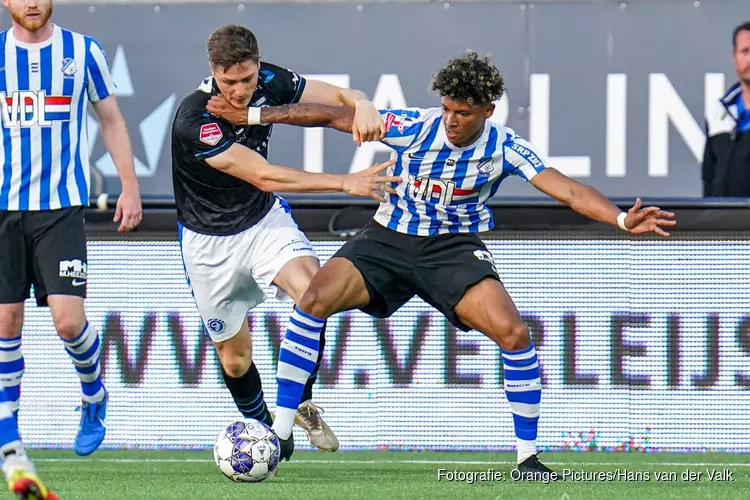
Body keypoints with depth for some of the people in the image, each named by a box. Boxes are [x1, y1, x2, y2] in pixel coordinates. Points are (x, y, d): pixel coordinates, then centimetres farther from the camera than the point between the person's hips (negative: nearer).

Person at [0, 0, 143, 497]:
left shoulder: (82, 51, 3)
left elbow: (111, 120, 13)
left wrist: (130, 186, 9)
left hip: (62, 207, -1)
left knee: (68, 318, -12)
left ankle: (94, 397, 19)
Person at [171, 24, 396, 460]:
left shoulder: (269, 82, -14)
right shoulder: (194, 120, -30)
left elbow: (338, 96, -8)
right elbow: (263, 176, -31)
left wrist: (362, 105, -35)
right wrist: (346, 183, -34)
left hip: (265, 219, 3)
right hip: (210, 240, -3)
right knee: (234, 356, 7)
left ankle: (302, 402, -6)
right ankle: (263, 426, 37)